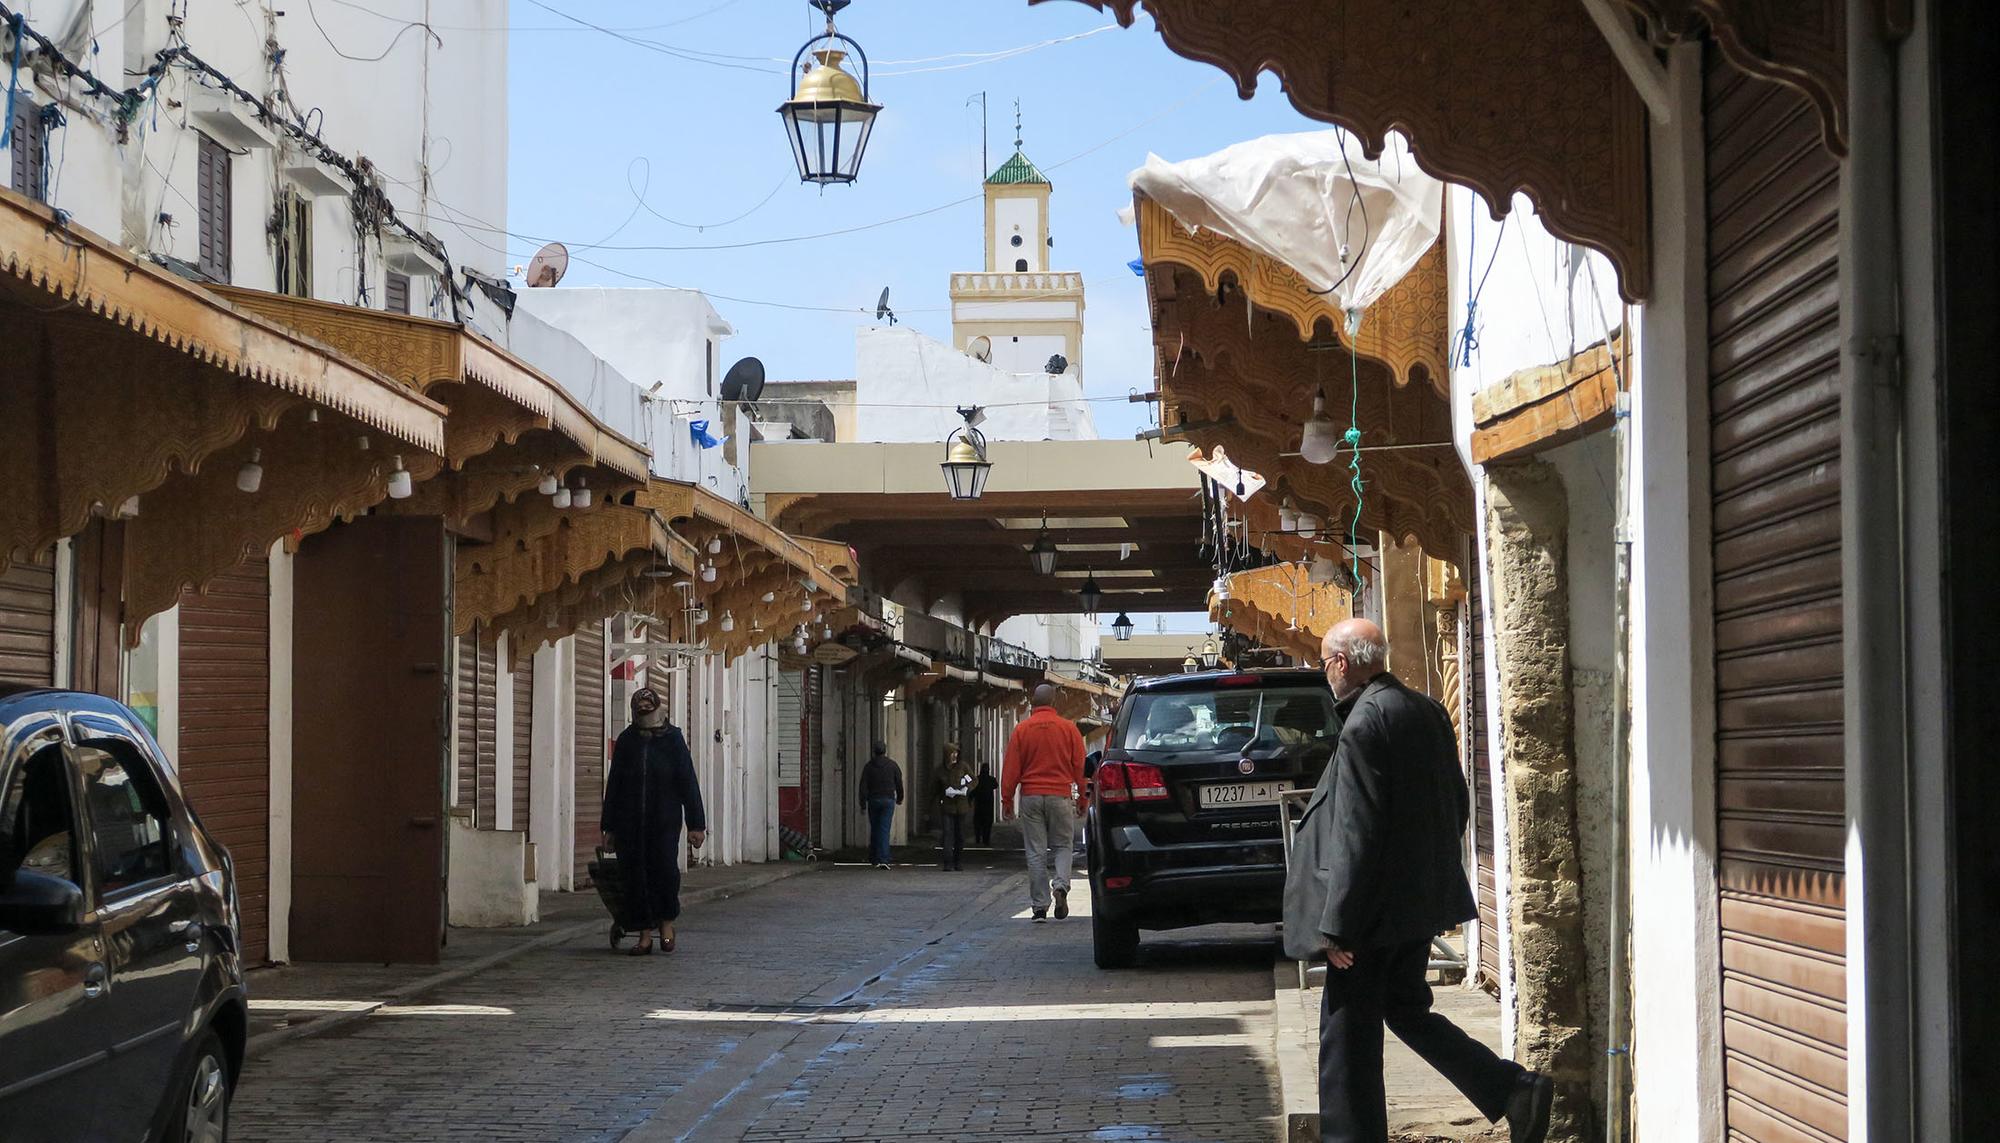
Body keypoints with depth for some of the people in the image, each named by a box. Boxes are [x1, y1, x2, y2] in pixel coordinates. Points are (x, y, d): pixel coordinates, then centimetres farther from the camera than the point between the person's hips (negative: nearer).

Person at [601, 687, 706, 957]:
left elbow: (688, 783, 1)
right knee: (636, 874, 0)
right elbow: (614, 785, 13)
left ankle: (667, 922, 13)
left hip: (665, 822, -2)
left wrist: (696, 824, -4)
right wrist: (610, 827, 11)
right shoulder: (626, 742, 8)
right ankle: (645, 934, 7)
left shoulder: (673, 740, 2)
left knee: (665, 869, -12)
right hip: (630, 822, 2)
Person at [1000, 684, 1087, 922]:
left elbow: (1011, 768, 0)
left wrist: (1006, 800, 7)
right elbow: (1080, 767, 2)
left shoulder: (1021, 730, 0)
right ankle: (1060, 886, -14)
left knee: (1035, 852, 4)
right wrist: (1081, 798, 11)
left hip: (1031, 796, 0)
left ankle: (1039, 906, 2)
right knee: (1063, 846, 12)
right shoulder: (1069, 728, -1)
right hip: (1060, 795, 0)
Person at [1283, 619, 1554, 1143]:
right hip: (1421, 900, 9)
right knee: (1407, 1009, 20)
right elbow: (1457, 804, 16)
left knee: (1348, 1035, 1)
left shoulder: (1364, 724, -20)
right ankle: (1516, 1091, 10)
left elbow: (1356, 833, -22)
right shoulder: (1427, 712, 8)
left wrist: (1337, 924, -19)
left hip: (1376, 908, -9)